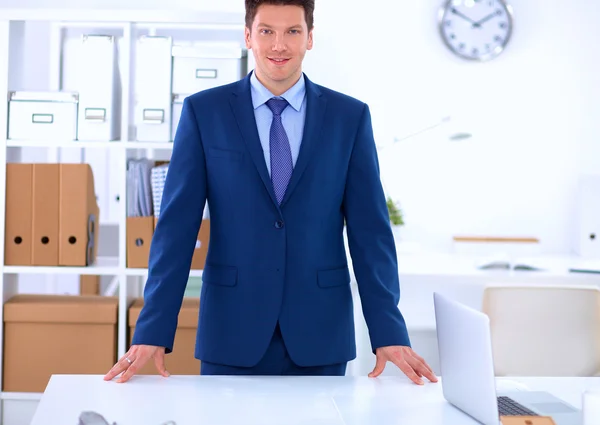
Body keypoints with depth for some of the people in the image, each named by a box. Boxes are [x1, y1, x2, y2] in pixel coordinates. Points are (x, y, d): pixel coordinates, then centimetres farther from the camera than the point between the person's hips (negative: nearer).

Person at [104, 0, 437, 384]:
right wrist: (153, 332, -9)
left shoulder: (351, 117, 4)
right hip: (232, 336, -1)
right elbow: (177, 225, -3)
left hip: (320, 337, 1)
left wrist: (389, 334, -7)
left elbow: (369, 229, 1)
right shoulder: (203, 112, 1)